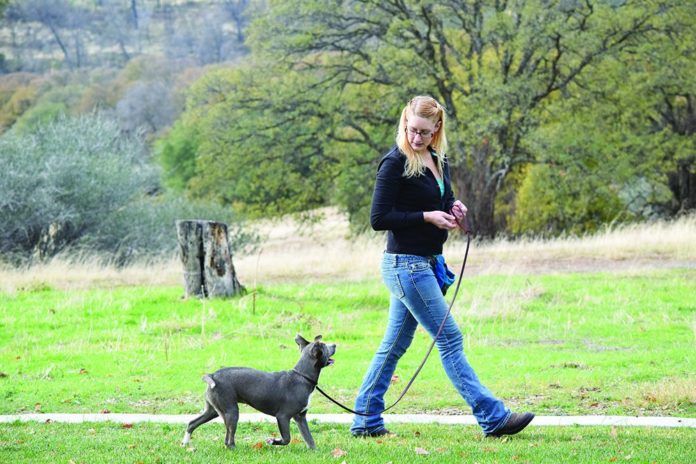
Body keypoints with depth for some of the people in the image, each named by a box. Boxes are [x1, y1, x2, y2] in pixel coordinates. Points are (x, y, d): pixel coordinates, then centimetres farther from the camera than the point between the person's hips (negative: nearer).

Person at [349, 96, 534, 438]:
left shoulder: (438, 160, 11)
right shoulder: (395, 163, -13)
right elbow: (379, 218, -15)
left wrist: (453, 210, 3)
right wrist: (427, 217, -18)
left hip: (425, 263, 9)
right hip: (405, 264, -9)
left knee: (395, 343, 11)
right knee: (449, 340, -6)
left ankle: (365, 421, 16)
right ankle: (492, 418, -5)